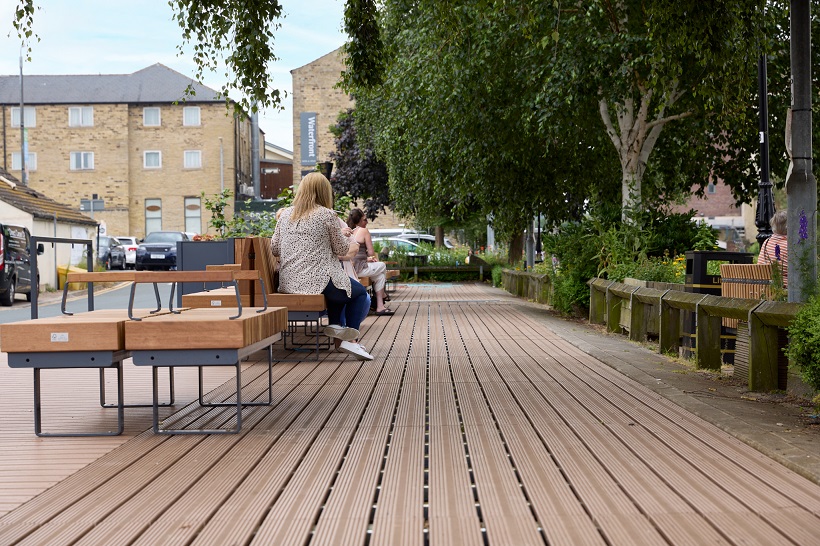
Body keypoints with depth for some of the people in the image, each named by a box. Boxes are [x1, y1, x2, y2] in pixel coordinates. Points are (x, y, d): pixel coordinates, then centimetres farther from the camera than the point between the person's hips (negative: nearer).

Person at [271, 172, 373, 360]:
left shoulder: (285, 214, 8)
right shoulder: (327, 215, -7)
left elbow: (274, 249, 11)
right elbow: (342, 250, 0)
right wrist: (343, 234, 20)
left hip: (288, 283, 7)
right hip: (317, 281, -6)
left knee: (339, 287, 32)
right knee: (360, 293, 18)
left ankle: (336, 326, 18)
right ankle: (350, 340, 7)